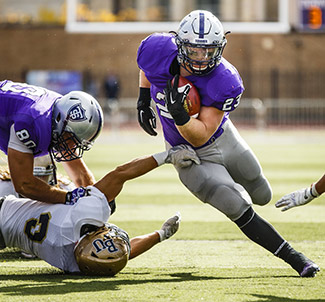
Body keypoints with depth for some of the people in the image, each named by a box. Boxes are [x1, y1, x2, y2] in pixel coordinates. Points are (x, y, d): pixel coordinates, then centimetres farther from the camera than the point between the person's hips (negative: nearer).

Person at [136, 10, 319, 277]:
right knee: (240, 211, -16)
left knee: (261, 196, 20)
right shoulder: (157, 50, -27)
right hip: (189, 155, -1)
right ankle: (293, 257, -5)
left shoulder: (224, 84, -32)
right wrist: (144, 99, -1)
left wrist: (179, 114, -48)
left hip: (222, 138, 1)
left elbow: (201, 137, -31)